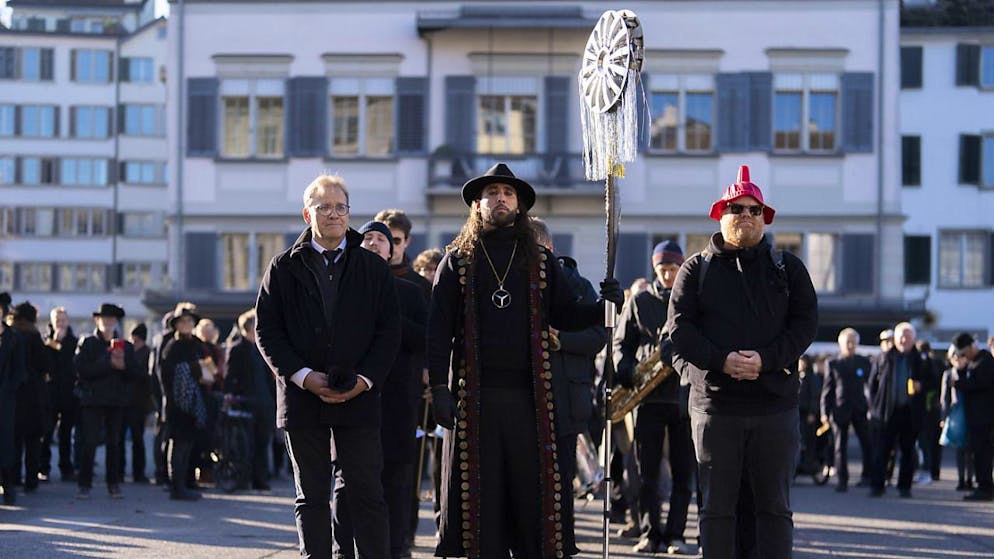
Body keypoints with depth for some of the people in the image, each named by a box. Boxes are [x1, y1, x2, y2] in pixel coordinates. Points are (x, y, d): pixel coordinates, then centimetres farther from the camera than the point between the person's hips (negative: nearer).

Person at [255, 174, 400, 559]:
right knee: (311, 497, 5)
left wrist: (365, 379, -9)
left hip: (359, 398, 0)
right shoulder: (285, 268, 7)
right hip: (302, 397, 0)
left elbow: (389, 331, 5)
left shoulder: (373, 268, 9)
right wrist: (303, 376, -10)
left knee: (368, 494, -2)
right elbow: (266, 329, 2)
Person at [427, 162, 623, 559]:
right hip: (474, 398, -1)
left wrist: (603, 306, -9)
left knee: (532, 490, -1)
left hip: (528, 396, 1)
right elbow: (439, 328, 2)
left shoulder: (540, 261, 14)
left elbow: (565, 316, 11)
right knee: (480, 497, 0)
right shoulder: (457, 261, 9)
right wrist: (439, 386, -8)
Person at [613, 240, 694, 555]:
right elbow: (621, 343, 10)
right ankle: (650, 534, 8)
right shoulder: (639, 302, 9)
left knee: (683, 473, 0)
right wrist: (627, 375, -8)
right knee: (647, 472, 1)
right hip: (648, 396, 0)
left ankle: (675, 535, 6)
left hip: (685, 395, 0)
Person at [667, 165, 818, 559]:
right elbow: (679, 329, 0)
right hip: (714, 403, -1)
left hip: (775, 403, 1)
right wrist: (722, 360, -15)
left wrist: (766, 359, -13)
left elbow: (805, 323, 3)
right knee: (716, 507, 3)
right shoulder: (697, 269, 9)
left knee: (774, 506, 4)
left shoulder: (787, 267, 11)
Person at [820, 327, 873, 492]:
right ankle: (842, 480, 5)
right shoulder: (833, 364, 7)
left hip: (860, 409, 1)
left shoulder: (864, 363, 11)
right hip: (840, 409, -1)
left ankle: (867, 476, 10)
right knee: (840, 446, 1)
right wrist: (825, 412, -3)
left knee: (867, 443, -3)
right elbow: (827, 389, 5)